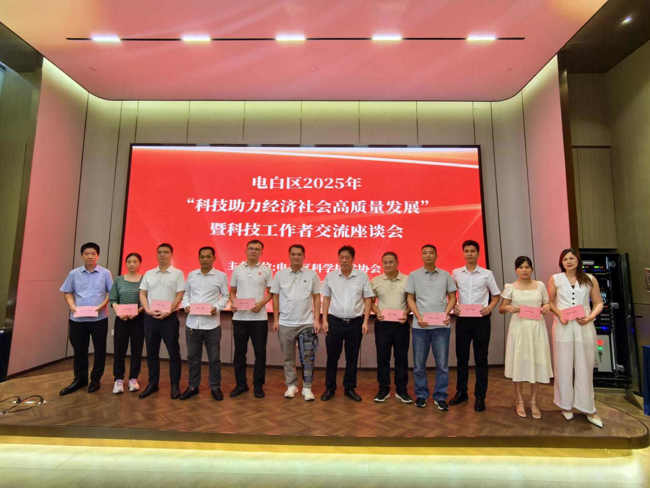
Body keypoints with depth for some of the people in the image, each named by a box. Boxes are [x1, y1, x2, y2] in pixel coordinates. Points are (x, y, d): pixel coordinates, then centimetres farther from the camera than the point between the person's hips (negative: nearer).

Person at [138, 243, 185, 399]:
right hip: (150, 317, 4)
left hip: (169, 317, -4)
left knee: (174, 352, 0)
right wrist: (147, 310, -7)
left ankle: (175, 385, 11)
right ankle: (153, 383, 25)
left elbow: (179, 295, -5)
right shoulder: (149, 274, 12)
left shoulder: (177, 273, 1)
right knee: (151, 352, 11)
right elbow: (142, 294, 9)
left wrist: (168, 311, -16)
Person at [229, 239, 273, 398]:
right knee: (239, 352, 10)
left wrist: (261, 304, -14)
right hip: (239, 317, 2)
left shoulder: (266, 270, 1)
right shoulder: (237, 269, 8)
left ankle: (258, 385, 19)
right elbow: (232, 291, 12)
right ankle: (240, 384, 25)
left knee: (260, 352, 4)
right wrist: (233, 303, -7)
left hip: (259, 318, -2)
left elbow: (270, 292, 2)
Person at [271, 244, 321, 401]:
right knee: (288, 358, 12)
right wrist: (276, 319, 2)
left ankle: (307, 388, 17)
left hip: (307, 323, -1)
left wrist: (316, 319, -3)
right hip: (285, 323, 1)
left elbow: (317, 298, 3)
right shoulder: (280, 275, 3)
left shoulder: (312, 275, 1)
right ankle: (291, 385, 27)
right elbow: (275, 298, 6)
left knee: (308, 358, 3)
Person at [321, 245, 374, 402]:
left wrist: (365, 321, -4)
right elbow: (326, 299, 7)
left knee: (352, 358, 10)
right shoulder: (330, 276, 3)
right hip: (335, 321, 0)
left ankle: (350, 388, 26)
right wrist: (324, 320, 1)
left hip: (355, 322, 0)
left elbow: (367, 300, 2)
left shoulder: (362, 276, 0)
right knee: (332, 357, 7)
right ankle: (330, 388, 23)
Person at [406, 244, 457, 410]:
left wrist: (446, 314, -6)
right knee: (419, 364, 7)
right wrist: (418, 317, -8)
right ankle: (421, 395, 22)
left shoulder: (445, 275, 8)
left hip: (441, 325, 1)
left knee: (442, 364, 5)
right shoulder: (414, 275, 6)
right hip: (420, 326, 0)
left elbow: (452, 297, 10)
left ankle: (440, 397, 19)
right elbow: (410, 298, 5)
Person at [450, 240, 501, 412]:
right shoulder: (456, 273, 5)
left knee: (481, 359, 4)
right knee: (461, 357, 10)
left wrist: (490, 307, -8)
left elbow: (496, 295, 9)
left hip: (481, 319, -1)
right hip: (462, 319, 2)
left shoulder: (487, 274, 2)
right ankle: (461, 392, 24)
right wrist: (453, 306, -2)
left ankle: (480, 396, 16)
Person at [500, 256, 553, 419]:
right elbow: (501, 308, 2)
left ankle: (533, 402, 20)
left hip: (537, 328, 2)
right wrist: (509, 308, -18)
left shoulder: (540, 285, 7)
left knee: (536, 363, 5)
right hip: (519, 328, -2)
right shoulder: (510, 287, 1)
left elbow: (546, 304, 15)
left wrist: (547, 307, -7)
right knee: (519, 363, 3)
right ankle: (519, 401, 19)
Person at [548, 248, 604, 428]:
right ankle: (566, 405, 20)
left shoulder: (590, 279, 7)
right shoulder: (555, 279, 5)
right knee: (564, 366, 5)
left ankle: (588, 408, 20)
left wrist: (590, 317, -9)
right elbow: (550, 302, 6)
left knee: (585, 367, 7)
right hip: (563, 326, -1)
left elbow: (598, 303, 8)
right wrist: (559, 314, -10)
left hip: (584, 327, 1)